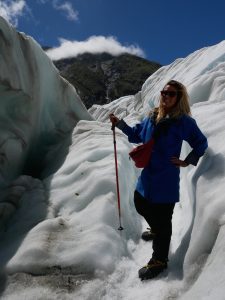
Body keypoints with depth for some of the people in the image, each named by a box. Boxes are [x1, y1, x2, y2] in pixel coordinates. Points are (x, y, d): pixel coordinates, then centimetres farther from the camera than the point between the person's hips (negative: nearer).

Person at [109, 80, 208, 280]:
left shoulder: (184, 121, -10)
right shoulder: (152, 116, 7)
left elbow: (201, 144, -1)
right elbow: (137, 135, 19)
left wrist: (186, 162, -5)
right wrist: (120, 124, 10)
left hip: (166, 179, -6)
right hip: (147, 176, 7)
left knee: (162, 218, 2)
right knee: (141, 205, 21)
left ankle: (159, 260, 20)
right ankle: (156, 230, 51)